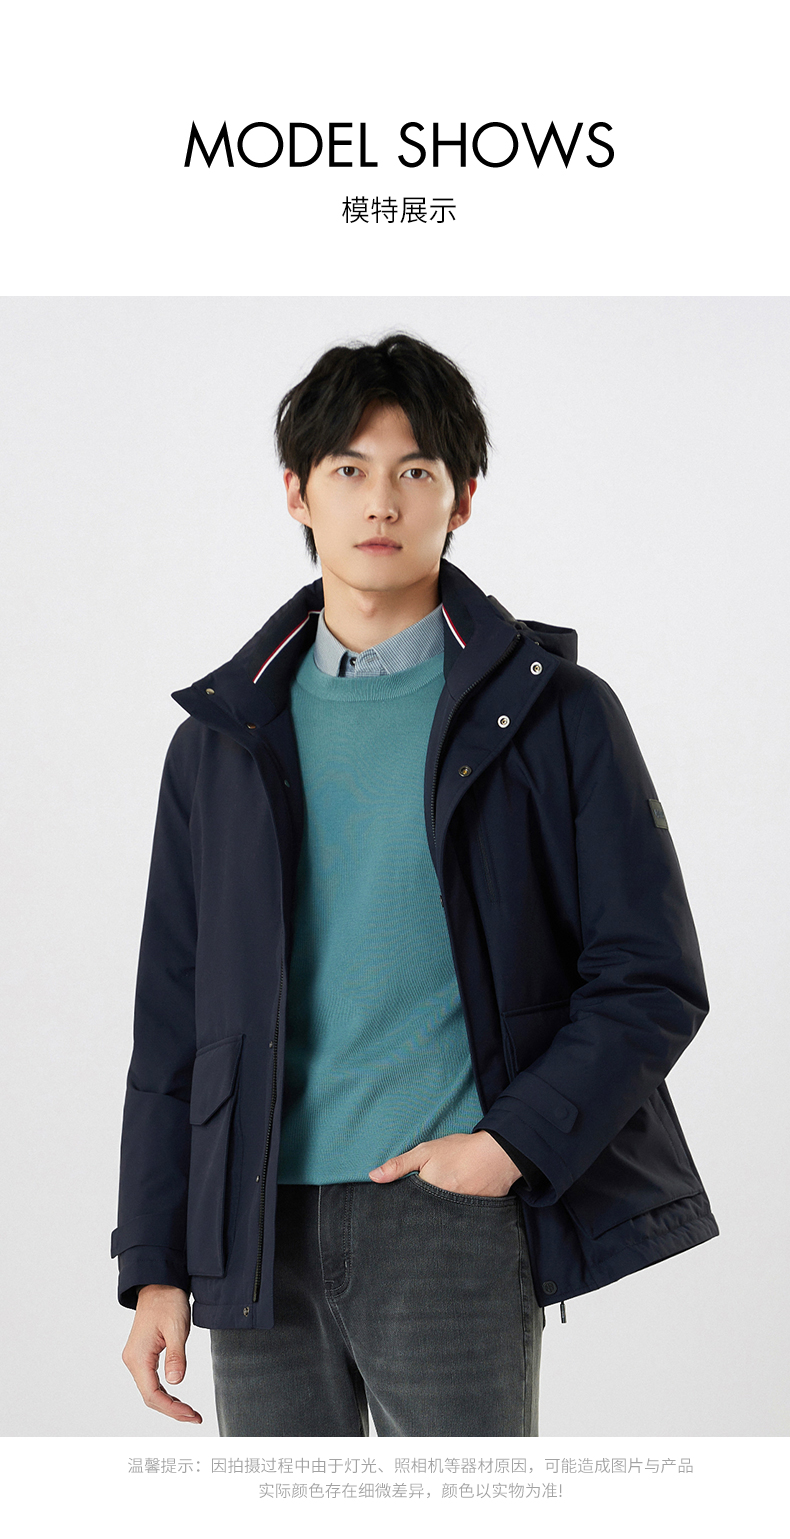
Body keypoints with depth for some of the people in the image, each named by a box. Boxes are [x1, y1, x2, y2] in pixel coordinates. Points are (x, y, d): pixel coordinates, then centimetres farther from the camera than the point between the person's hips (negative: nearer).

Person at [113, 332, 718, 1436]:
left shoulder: (551, 712, 1)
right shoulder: (223, 735, 10)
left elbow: (654, 980, 0)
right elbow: (174, 1021, 11)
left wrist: (511, 1145, -12)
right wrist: (156, 1263, 7)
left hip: (453, 1217, -3)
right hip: (257, 1229, 3)